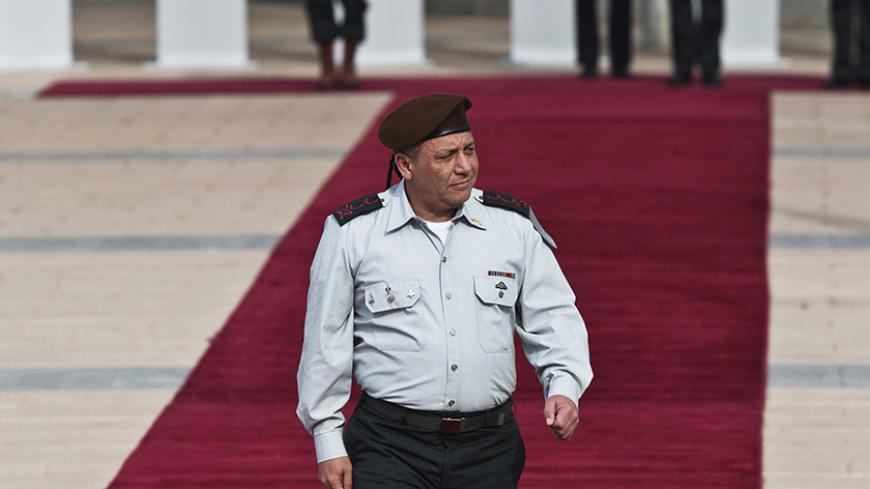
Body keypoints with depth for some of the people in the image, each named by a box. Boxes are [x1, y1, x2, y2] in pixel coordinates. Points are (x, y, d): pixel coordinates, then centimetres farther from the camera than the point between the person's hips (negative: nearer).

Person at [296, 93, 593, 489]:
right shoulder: (354, 233, -2)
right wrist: (328, 442, 3)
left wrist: (563, 387, -9)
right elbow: (325, 342, 4)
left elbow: (552, 317, 10)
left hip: (488, 450, 3)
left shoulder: (514, 226, 6)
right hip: (390, 451, -3)